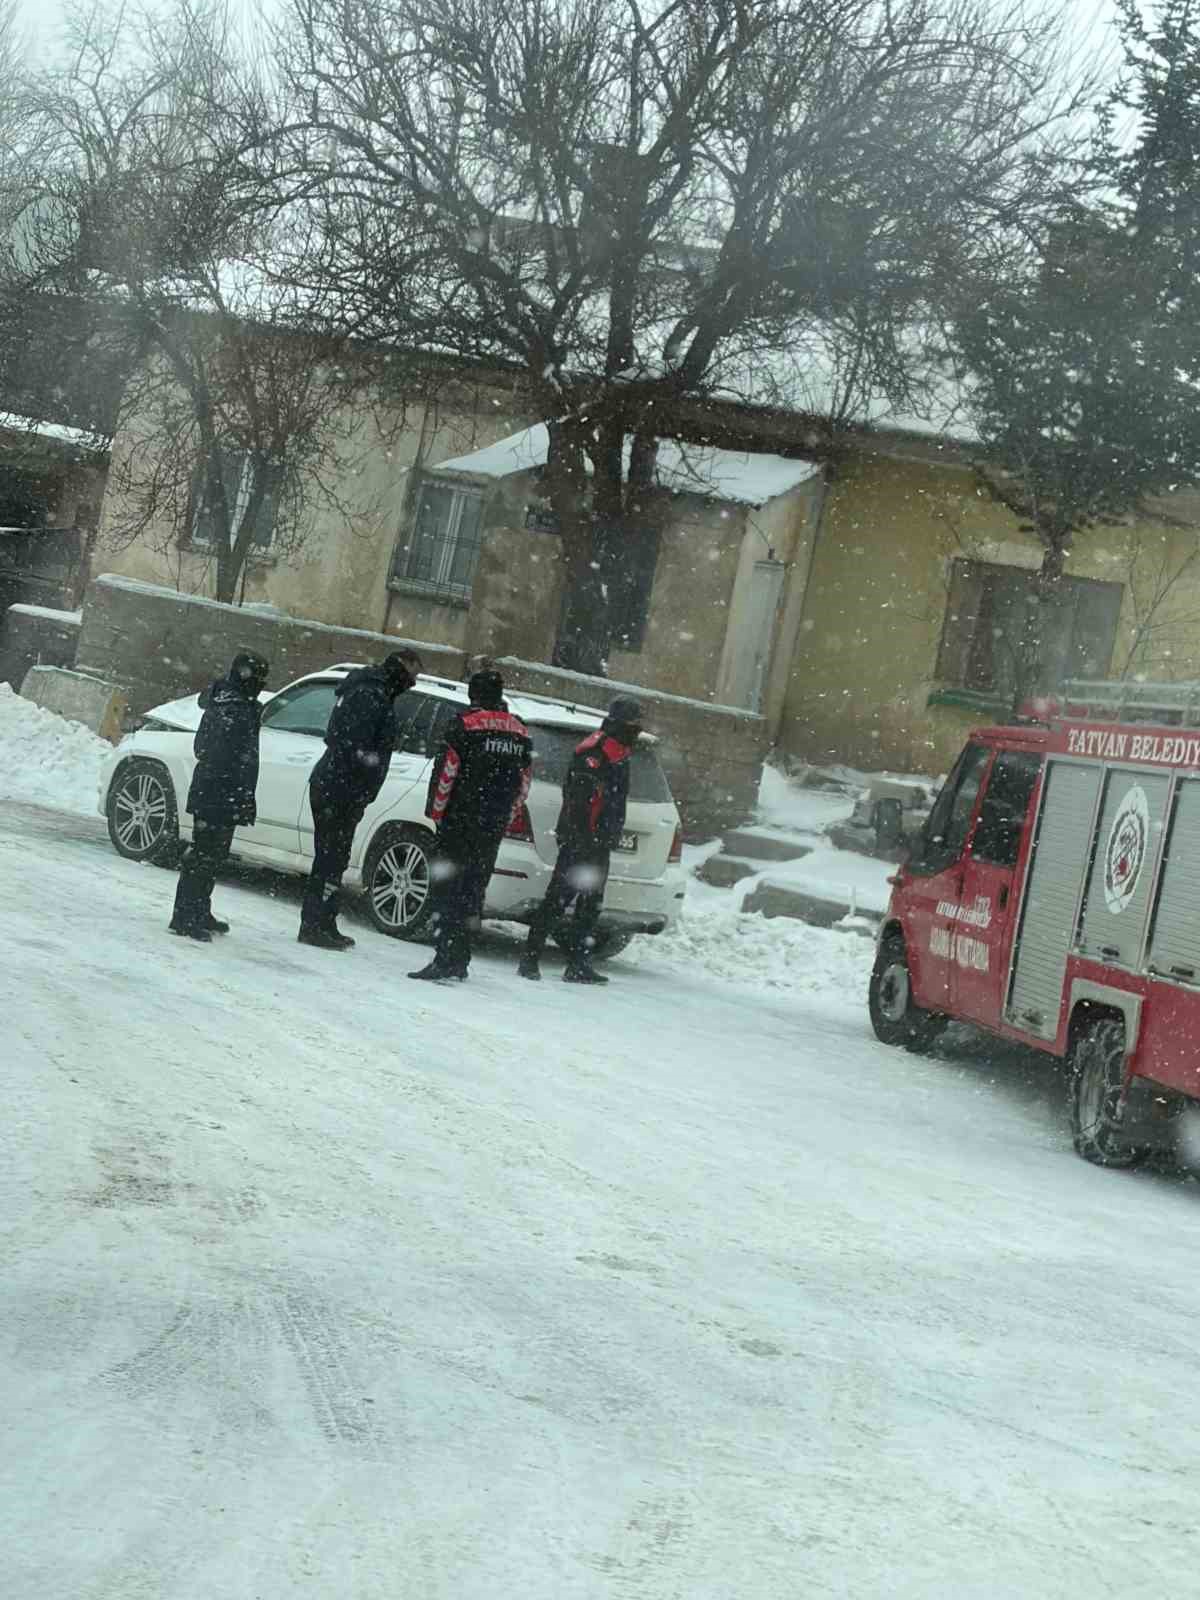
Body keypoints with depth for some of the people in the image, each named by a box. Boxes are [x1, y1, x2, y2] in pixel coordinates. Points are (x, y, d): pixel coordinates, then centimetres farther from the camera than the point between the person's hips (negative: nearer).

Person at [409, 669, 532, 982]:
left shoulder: (467, 723, -7)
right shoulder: (521, 732, 12)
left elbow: (446, 770, -10)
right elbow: (524, 783, 13)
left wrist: (436, 810, 0)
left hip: (460, 821, -6)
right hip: (493, 827, 6)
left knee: (448, 887, -5)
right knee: (473, 890, 12)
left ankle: (446, 959, -14)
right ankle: (459, 961, 15)